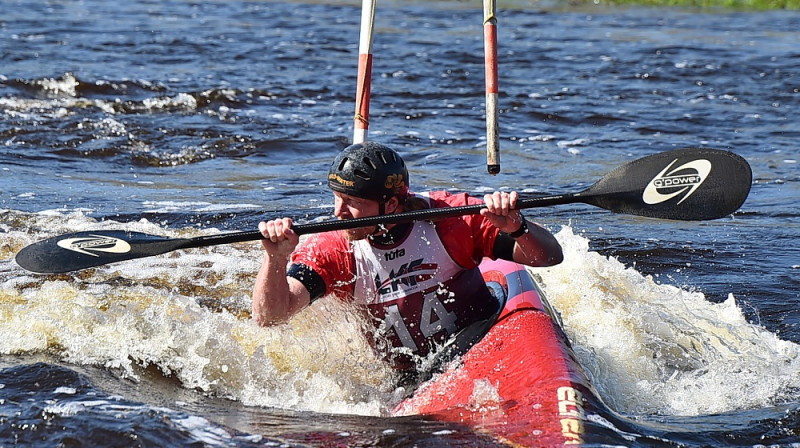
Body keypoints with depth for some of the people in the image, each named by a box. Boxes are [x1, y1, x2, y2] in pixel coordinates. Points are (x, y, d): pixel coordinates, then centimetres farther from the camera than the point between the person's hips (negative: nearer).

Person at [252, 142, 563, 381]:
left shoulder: (451, 217, -13)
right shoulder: (329, 252, -9)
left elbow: (551, 257, -11)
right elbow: (269, 317, -20)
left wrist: (516, 228, -33)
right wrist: (276, 259, -38)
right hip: (408, 379, 3)